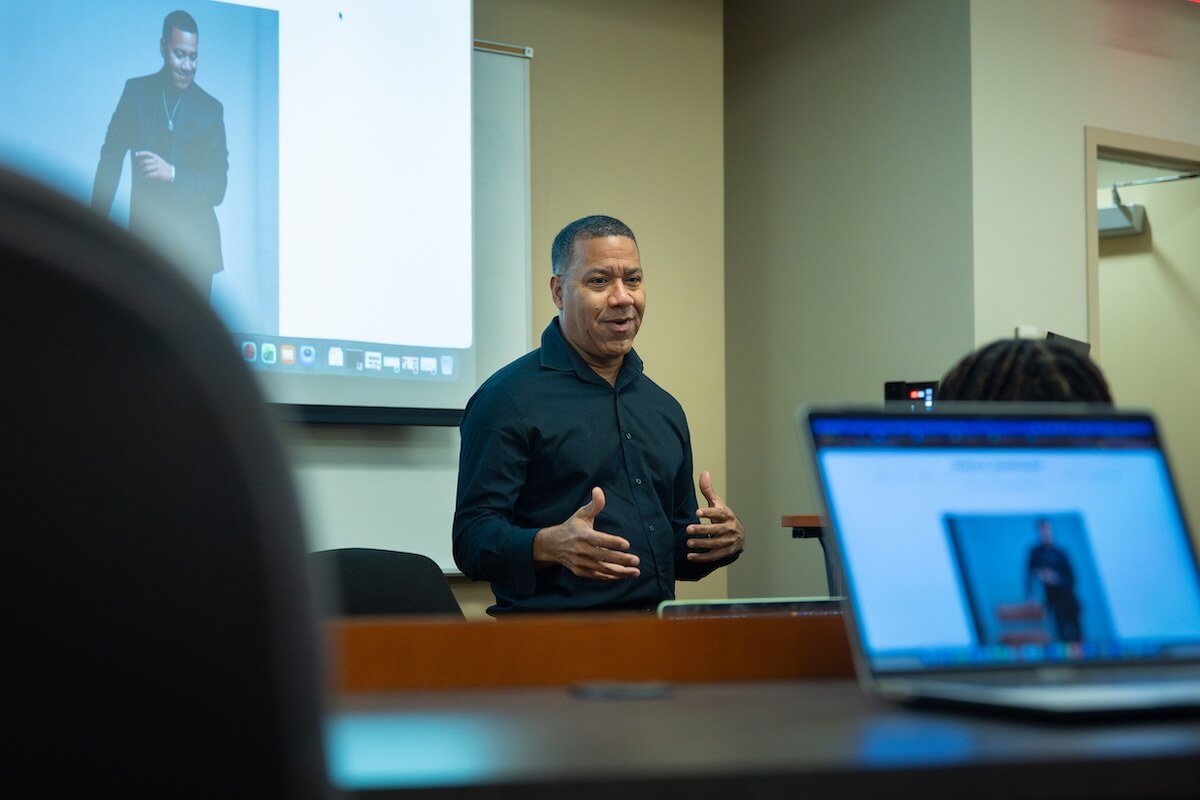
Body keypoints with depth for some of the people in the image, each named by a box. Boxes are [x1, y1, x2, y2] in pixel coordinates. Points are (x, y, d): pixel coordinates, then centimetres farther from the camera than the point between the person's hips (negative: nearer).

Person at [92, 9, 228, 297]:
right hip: (145, 241, 1)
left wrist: (173, 174, -20)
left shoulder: (210, 109, 1)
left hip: (194, 247, -1)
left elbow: (217, 186, -2)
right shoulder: (136, 91, 4)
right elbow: (111, 159, 4)